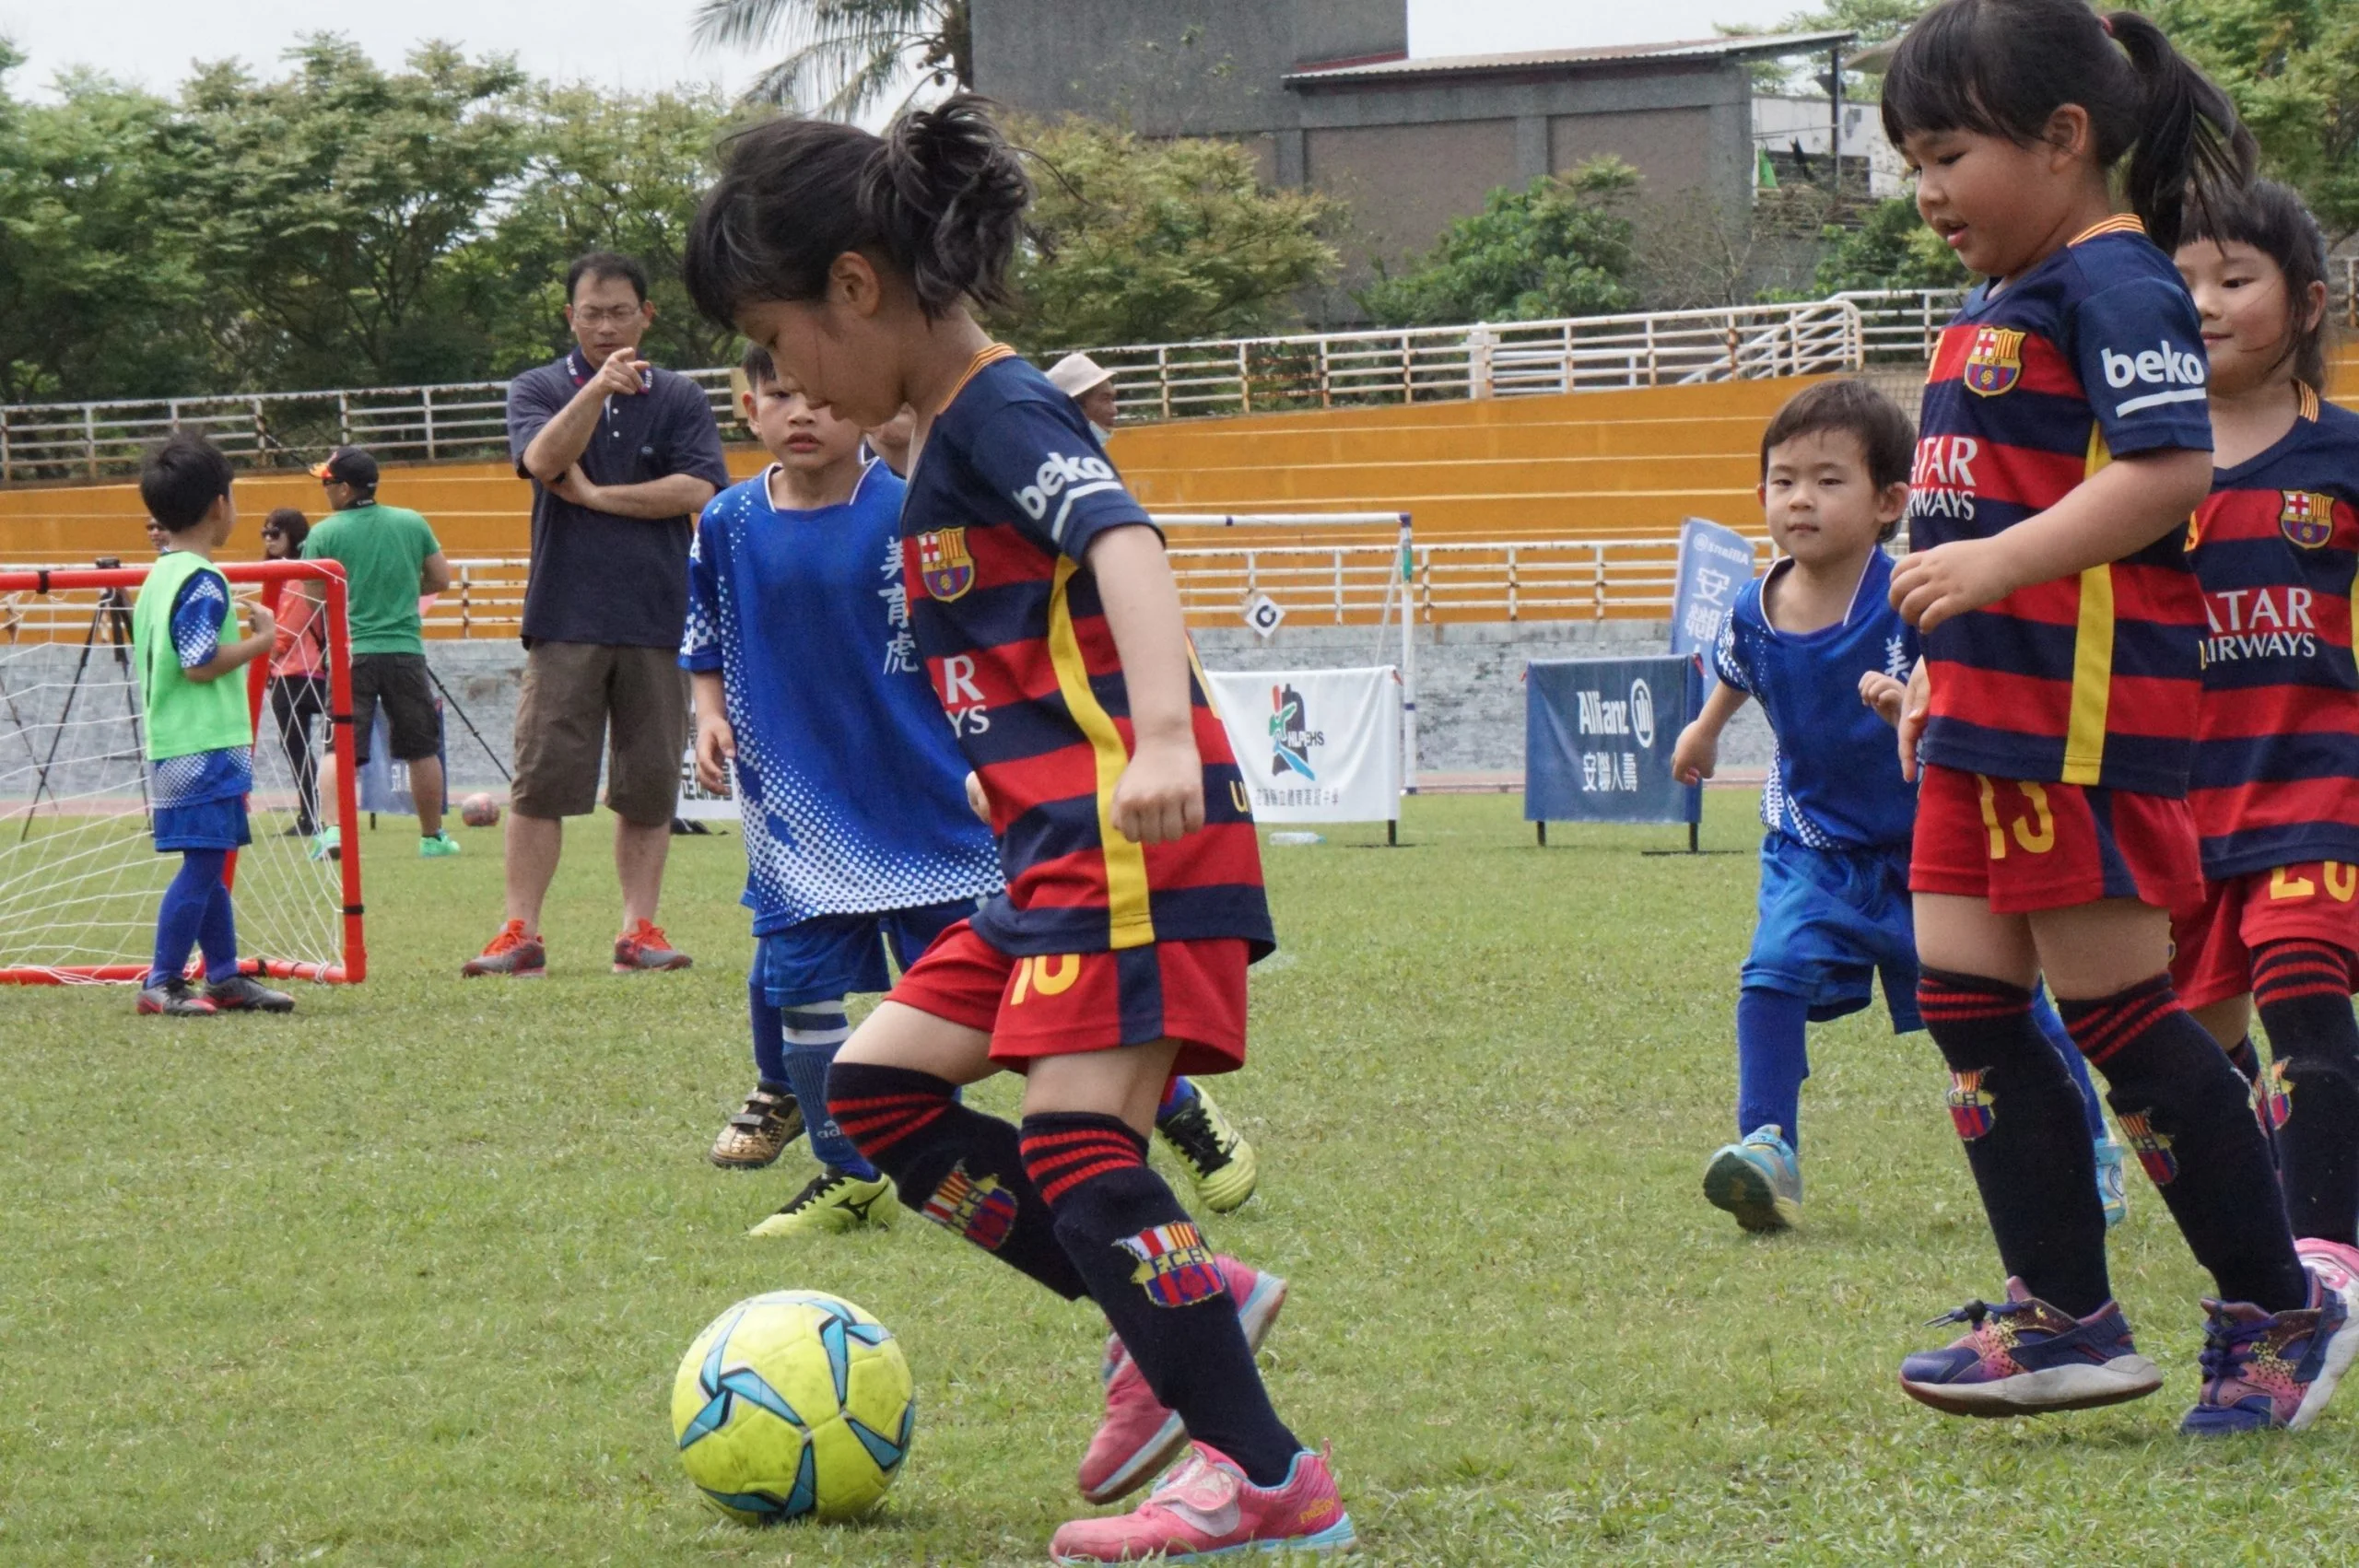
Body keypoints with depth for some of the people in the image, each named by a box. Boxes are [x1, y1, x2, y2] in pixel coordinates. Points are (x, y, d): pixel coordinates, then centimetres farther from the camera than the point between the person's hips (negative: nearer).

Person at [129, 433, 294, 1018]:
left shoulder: (156, 578, 14)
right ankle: (163, 982, -8)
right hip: (206, 747, -10)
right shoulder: (202, 581, -15)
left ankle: (224, 976, 20)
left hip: (171, 745, 10)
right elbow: (200, 663, -21)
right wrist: (262, 640, -11)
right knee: (202, 865, -8)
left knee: (209, 863, 14)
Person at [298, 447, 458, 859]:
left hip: (350, 653, -2)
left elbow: (312, 598, -2)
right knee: (422, 750, 13)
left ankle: (332, 829, -20)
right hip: (405, 650, 2)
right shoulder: (412, 523, 3)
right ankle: (433, 837, 21)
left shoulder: (323, 534, -5)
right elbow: (441, 579, 10)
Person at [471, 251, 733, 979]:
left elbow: (698, 490, -5)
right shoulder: (538, 389, 9)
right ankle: (521, 932, -5)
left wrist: (597, 496, -7)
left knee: (648, 787, 1)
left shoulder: (680, 399, 9)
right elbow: (542, 460, -12)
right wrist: (598, 388, -25)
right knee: (541, 780, -5)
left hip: (658, 619, 1)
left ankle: (640, 928, 7)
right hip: (564, 618, -1)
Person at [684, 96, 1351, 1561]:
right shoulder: (946, 441, 18)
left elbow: (1126, 545, -29)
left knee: (1077, 1142, -14)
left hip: (1133, 839, -10)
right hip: (1051, 850, 10)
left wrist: (1161, 739, -43)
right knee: (878, 1081, 11)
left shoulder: (1001, 411, -12)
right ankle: (1186, 1301, 9)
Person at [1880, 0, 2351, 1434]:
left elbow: (2171, 468, -24)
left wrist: (1997, 565, -30)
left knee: (2114, 1008, -6)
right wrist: (1939, 673, 26)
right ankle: (2066, 1315, 13)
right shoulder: (2000, 309, 19)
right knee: (1965, 997, 8)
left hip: (2084, 711, -10)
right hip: (1987, 710, 10)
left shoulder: (2115, 281, -12)